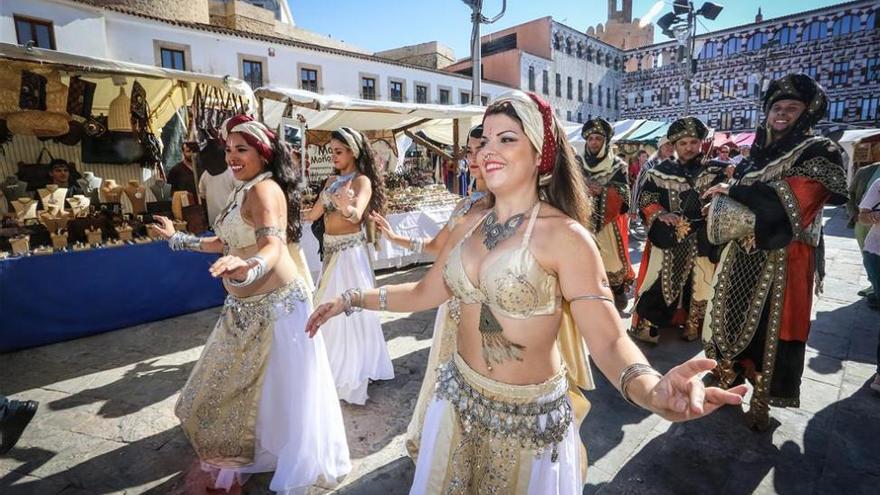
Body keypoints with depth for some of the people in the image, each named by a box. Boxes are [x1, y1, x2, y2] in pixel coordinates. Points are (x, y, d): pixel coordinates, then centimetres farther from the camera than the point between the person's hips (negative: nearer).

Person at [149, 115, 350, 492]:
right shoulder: (243, 191, 11)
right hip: (244, 307, 10)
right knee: (236, 384, 23)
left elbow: (273, 247, -34)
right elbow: (227, 242, 21)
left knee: (277, 388, 3)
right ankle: (241, 455, 46)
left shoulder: (264, 190, -18)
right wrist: (178, 239, 28)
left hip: (274, 305, -10)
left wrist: (248, 270, -54)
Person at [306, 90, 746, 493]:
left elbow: (608, 339, -25)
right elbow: (425, 293, 8)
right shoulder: (470, 228, -2)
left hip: (529, 416, -5)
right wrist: (352, 300, 7)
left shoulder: (565, 236, -20)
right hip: (459, 397, 6)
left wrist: (651, 390, -46)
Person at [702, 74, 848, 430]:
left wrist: (733, 191, -11)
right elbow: (730, 202, 11)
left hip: (784, 258, -5)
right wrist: (748, 223, -9)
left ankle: (761, 400, 14)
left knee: (770, 326, 1)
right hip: (743, 254, 5)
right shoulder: (759, 152, 13)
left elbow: (789, 199, -17)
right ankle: (729, 374, 28)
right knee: (732, 316, 11)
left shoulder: (820, 153, -3)